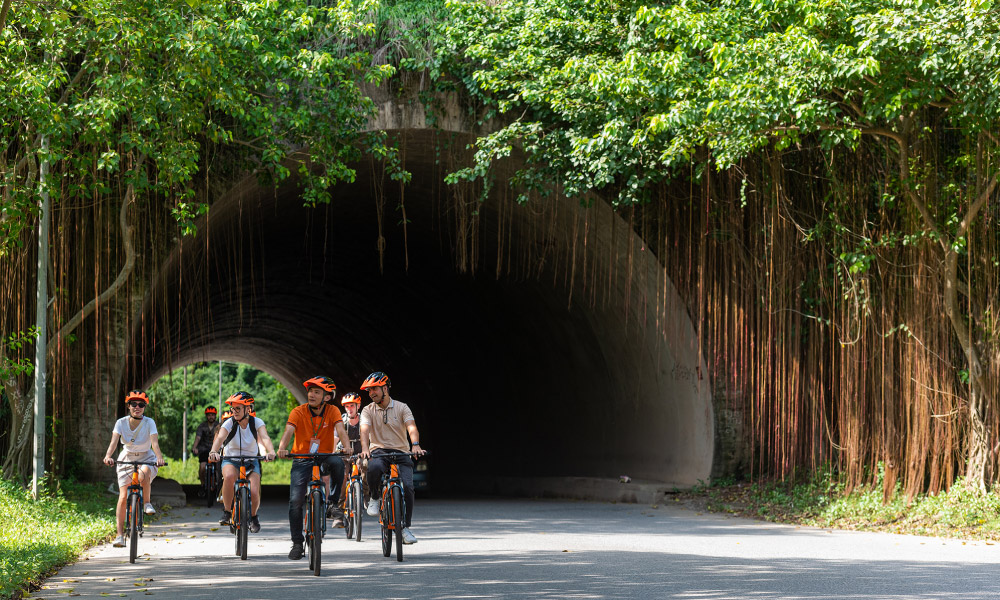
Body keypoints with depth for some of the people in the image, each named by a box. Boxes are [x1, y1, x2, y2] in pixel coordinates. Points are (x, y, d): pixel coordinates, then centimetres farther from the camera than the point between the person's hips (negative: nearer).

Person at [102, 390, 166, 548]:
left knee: (144, 474, -38)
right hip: (127, 459, 2)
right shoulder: (121, 422, -10)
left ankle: (147, 502, -12)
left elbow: (155, 443, -26)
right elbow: (114, 441, -23)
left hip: (146, 459, -2)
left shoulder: (149, 423, -13)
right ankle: (120, 534, -3)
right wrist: (108, 456, -42)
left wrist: (159, 457, -46)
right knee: (123, 496, -9)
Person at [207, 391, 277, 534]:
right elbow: (220, 438, -31)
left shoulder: (256, 423, -12)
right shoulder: (229, 423, -14)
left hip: (251, 461, 1)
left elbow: (265, 438, -29)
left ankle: (253, 517, 14)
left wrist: (271, 452, -50)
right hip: (231, 459, -1)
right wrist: (213, 451, -53)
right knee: (229, 476, -36)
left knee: (254, 492, -20)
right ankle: (227, 511, -16)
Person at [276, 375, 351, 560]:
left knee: (337, 462, -35)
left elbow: (340, 430, -21)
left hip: (324, 457, 0)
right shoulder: (298, 412, -10)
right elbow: (289, 430, -25)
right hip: (302, 460, 0)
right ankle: (297, 543, 3)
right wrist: (282, 448, -45)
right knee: (295, 500, -11)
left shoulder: (332, 411, -7)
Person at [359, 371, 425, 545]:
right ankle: (375, 498, -8)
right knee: (373, 468, -37)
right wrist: (365, 449, -32)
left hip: (400, 453, 1)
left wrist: (416, 445, -32)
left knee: (407, 487, -20)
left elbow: (412, 428, -11)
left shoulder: (401, 407, 4)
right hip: (378, 452, -1)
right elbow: (364, 430, -11)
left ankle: (405, 528, -6)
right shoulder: (368, 410, 6)